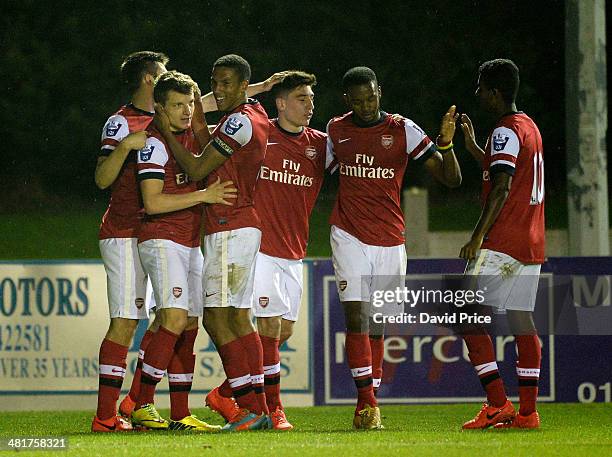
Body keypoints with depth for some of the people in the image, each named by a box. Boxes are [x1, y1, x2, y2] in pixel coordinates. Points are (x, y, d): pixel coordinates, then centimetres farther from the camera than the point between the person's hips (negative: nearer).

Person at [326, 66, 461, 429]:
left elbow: (451, 179, -5)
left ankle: (369, 405, 14)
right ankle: (366, 402, -18)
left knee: (377, 327, 6)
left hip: (391, 242, 0)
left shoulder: (403, 130, -2)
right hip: (350, 237, 0)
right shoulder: (336, 130, 4)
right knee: (355, 315, -16)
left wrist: (446, 143, -21)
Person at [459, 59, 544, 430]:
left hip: (502, 242, -9)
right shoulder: (529, 127, 17)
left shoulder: (506, 132, -12)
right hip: (531, 243, 9)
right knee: (521, 318, 7)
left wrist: (478, 236, -21)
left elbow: (501, 188, -21)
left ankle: (498, 403, -14)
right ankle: (528, 411, 3)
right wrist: (472, 145, 35)